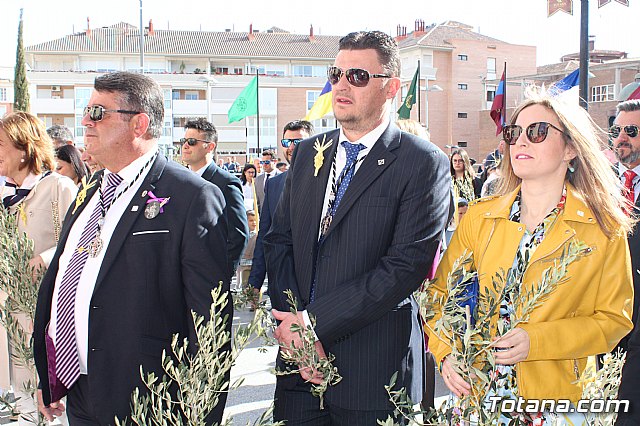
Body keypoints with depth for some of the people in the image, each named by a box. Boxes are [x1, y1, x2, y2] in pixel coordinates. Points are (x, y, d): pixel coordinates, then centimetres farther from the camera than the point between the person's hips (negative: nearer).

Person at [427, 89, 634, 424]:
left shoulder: (604, 229, -6)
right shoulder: (479, 217, 0)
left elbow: (614, 319, -5)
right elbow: (441, 292, 6)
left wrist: (537, 340, -18)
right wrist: (446, 351, -11)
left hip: (555, 397, -2)